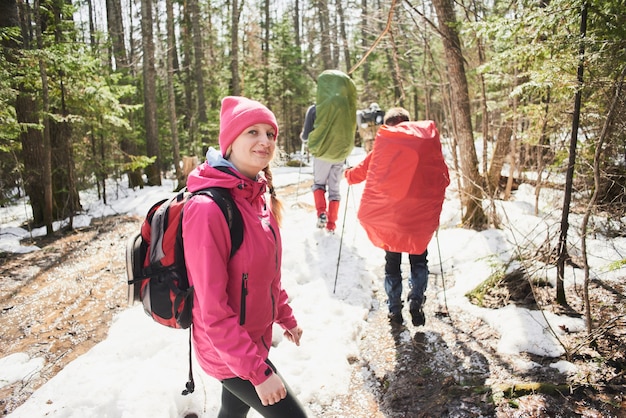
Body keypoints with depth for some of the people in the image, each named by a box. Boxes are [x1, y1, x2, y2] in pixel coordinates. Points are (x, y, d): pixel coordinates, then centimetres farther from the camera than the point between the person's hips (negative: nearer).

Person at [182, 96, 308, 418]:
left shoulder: (259, 196, 0)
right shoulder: (208, 209, -27)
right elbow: (213, 310, -25)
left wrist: (286, 317, 17)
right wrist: (258, 371, -22)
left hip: (255, 338, 8)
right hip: (227, 352, -8)